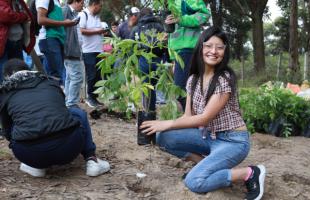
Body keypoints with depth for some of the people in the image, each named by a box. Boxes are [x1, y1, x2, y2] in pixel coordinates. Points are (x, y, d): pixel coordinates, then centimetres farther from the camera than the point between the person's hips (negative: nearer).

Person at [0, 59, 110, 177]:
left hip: (29, 152, 0)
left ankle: (36, 165, 20)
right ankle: (91, 159, 20)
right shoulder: (51, 83, 24)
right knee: (78, 113, 32)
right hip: (67, 147, 1)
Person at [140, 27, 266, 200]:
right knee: (163, 137, -11)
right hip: (208, 136, 7)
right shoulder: (193, 79, 3)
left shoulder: (226, 78, -19)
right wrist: (161, 126, -15)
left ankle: (250, 173, -7)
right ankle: (208, 164, 4)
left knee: (194, 181, -24)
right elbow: (189, 116, 1)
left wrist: (168, 124, -21)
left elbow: (205, 118, -22)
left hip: (232, 141, -7)